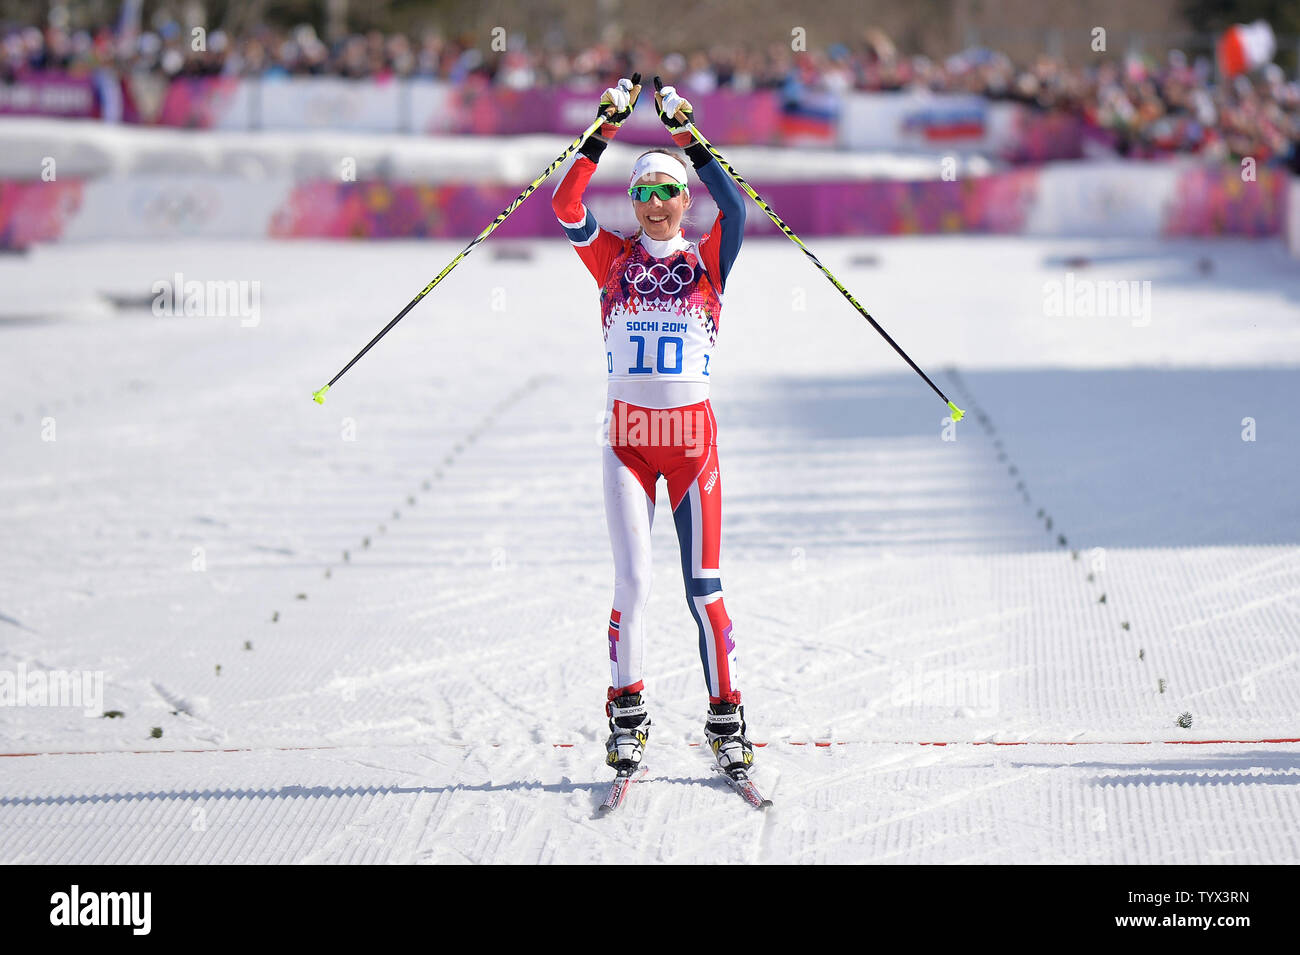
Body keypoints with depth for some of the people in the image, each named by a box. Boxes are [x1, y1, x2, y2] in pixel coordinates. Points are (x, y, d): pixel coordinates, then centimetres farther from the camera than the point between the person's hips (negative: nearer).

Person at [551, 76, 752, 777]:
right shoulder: (614, 259, 7)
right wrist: (603, 133, -12)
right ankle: (627, 713, 7)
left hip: (693, 436, 0)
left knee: (704, 585, -2)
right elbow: (565, 208, -8)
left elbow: (734, 206, -13)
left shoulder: (706, 261, 6)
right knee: (632, 581, -6)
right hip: (628, 435, 0)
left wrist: (687, 137, -15)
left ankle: (726, 719, 4)